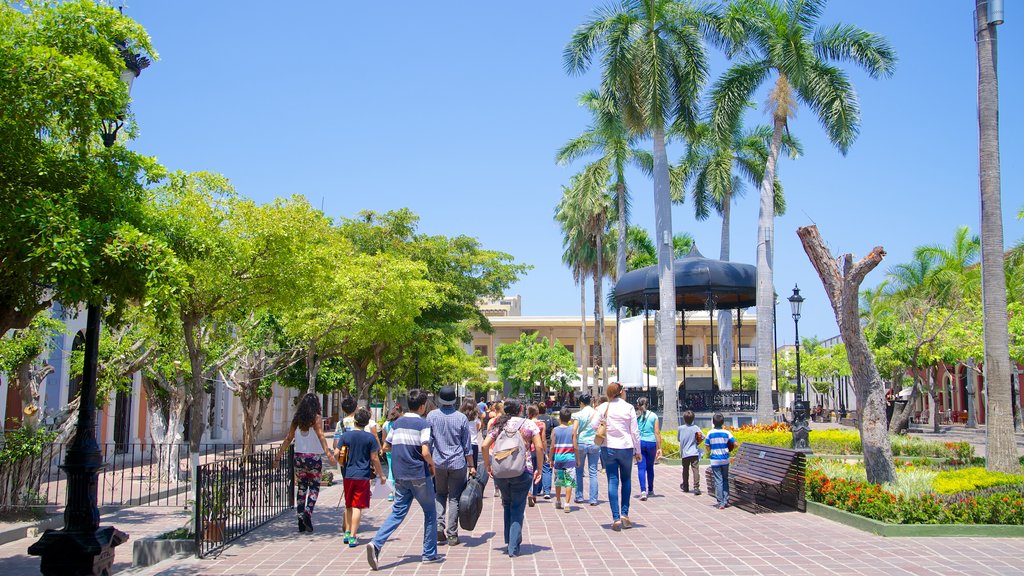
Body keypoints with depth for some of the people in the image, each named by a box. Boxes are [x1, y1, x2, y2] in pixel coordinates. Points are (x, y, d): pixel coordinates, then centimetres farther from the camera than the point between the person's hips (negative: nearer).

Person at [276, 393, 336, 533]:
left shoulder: (297, 419, 6)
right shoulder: (316, 418, -6)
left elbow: (288, 439, 7)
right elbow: (320, 436, -19)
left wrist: (279, 455, 14)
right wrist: (328, 453, -29)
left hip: (299, 457, 4)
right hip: (314, 457, -4)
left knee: (301, 488, 10)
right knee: (314, 487, 5)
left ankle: (300, 516, 9)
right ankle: (308, 512, -13)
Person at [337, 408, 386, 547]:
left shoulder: (346, 435, 1)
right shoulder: (370, 437, -5)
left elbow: (336, 454, -1)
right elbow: (374, 458, -5)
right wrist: (381, 475, 5)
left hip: (348, 475, 3)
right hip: (363, 476, -3)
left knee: (348, 506, 18)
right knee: (357, 507, -1)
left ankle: (347, 533, 24)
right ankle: (353, 537, -2)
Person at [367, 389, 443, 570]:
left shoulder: (397, 423, 8)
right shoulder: (423, 424, -11)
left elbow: (386, 447, 12)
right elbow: (425, 452, -19)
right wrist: (432, 465, -2)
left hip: (400, 476, 5)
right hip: (419, 475, -5)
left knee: (398, 512, 8)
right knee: (430, 512, 11)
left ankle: (376, 544, -12)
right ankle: (430, 553, 16)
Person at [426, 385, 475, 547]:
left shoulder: (432, 416, -4)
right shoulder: (461, 418, -5)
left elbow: (427, 442, 1)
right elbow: (467, 445, 0)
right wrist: (471, 466, 8)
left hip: (438, 462, 1)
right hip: (458, 463, -1)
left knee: (440, 495, 18)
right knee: (455, 498, 6)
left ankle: (439, 525, -1)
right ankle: (452, 535, 7)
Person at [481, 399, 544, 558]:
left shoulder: (499, 425, 8)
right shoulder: (529, 425, 2)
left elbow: (484, 446, 0)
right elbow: (539, 447, -6)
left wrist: (488, 466, 10)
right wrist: (539, 469, 1)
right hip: (523, 472, -2)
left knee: (507, 504, 22)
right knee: (518, 509, 6)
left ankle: (509, 540, 26)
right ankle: (513, 548, 2)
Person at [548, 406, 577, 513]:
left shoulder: (555, 430, 0)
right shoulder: (572, 430, -4)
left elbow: (552, 447, 0)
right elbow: (575, 446, -5)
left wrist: (551, 459, 11)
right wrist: (578, 459, 6)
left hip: (558, 457, 2)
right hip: (569, 457, -2)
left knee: (558, 481, 17)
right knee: (569, 482, 0)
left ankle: (558, 502, 30)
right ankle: (567, 504, -7)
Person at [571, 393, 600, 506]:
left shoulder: (578, 414, -5)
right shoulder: (597, 413, 2)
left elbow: (574, 431, -11)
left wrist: (574, 445, -2)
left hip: (581, 443, -2)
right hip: (594, 444, 2)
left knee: (579, 471, 12)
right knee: (593, 472, 5)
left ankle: (579, 497, 14)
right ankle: (593, 499, 2)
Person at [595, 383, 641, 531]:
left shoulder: (603, 408, 0)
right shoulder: (628, 407, -3)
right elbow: (635, 431, -1)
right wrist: (638, 451, 7)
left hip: (608, 448, 1)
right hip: (626, 447, -1)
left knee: (612, 481, 2)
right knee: (626, 480, 15)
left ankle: (616, 518, -2)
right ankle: (624, 513, 10)